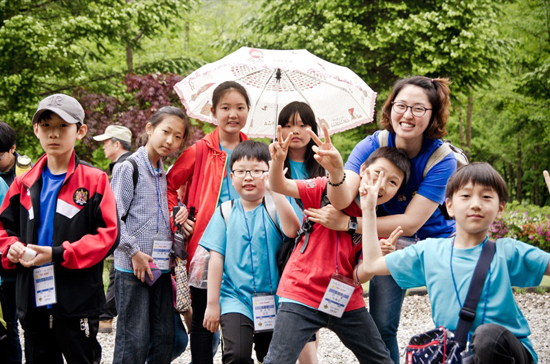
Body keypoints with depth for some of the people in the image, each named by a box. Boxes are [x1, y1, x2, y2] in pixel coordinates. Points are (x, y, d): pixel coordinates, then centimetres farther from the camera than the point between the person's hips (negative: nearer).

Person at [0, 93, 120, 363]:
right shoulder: (24, 184, 9)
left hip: (77, 303, -4)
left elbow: (108, 234, -11)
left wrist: (58, 254, -18)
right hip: (32, 302, 4)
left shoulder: (94, 180, -5)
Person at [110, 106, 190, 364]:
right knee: (134, 339, -6)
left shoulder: (166, 175, 16)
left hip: (161, 266, 7)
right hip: (133, 267, -7)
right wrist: (134, 251, -15)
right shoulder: (129, 168, -5)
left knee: (165, 337, 8)